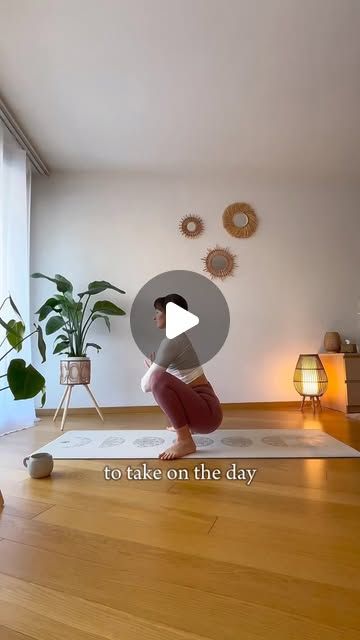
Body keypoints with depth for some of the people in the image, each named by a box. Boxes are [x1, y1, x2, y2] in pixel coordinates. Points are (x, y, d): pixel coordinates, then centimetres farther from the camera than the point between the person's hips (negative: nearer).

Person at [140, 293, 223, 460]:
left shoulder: (171, 341, -17)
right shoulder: (179, 337, 11)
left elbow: (146, 385, -13)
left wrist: (150, 368, 5)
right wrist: (152, 365, 14)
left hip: (207, 413, -10)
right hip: (202, 405, 10)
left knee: (159, 379, -29)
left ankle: (185, 441, -21)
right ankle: (184, 424, 31)